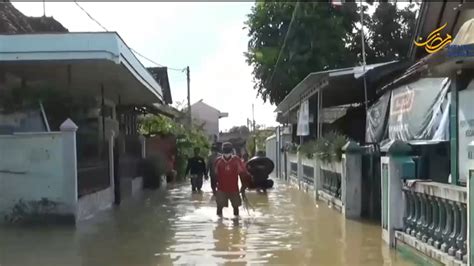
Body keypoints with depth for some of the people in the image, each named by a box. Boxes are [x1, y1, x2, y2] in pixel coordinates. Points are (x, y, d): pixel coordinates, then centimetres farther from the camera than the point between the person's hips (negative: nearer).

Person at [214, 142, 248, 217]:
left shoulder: (236, 160, -5)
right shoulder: (218, 161, -1)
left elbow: (242, 173, -1)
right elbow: (215, 175, 6)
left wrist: (243, 186, -1)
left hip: (234, 188, 0)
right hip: (221, 189, 0)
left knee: (236, 206, 8)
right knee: (219, 206, -4)